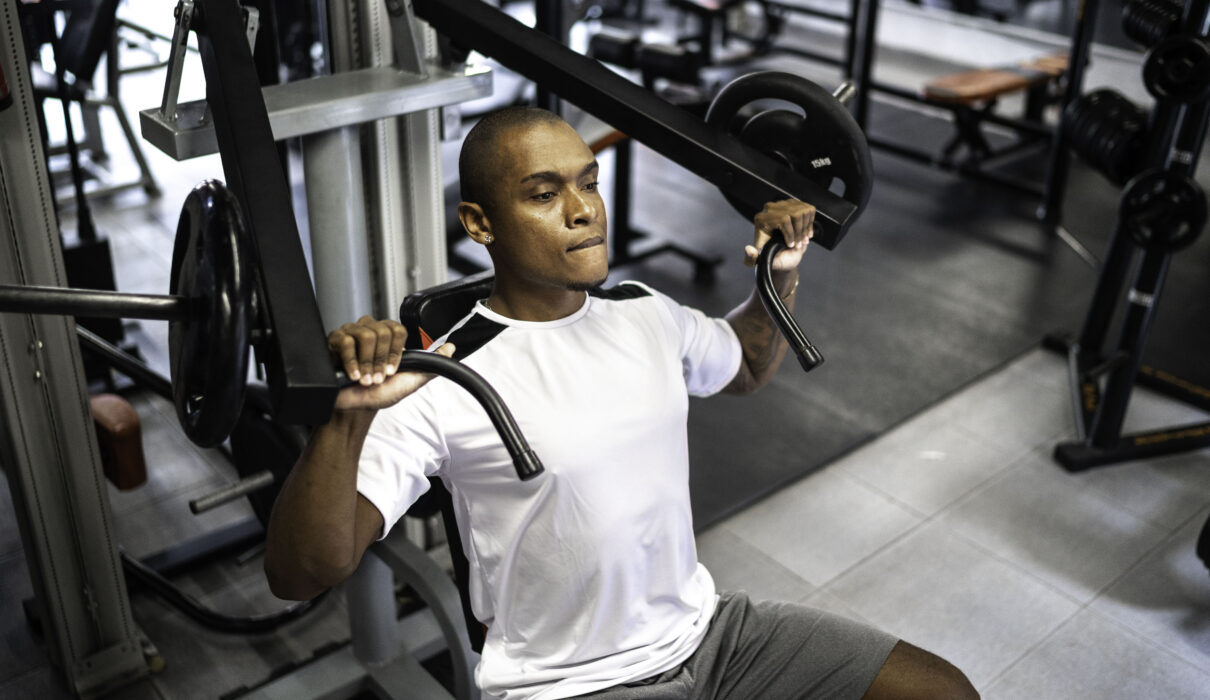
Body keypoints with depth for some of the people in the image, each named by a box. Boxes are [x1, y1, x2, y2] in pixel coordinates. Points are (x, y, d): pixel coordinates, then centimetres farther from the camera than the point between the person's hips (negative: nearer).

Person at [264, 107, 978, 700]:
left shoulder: (644, 312, 1)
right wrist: (349, 417, -39)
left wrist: (781, 276, 7)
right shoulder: (446, 385, -19)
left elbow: (746, 367, 23)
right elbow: (303, 573, -23)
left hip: (709, 627, 6)